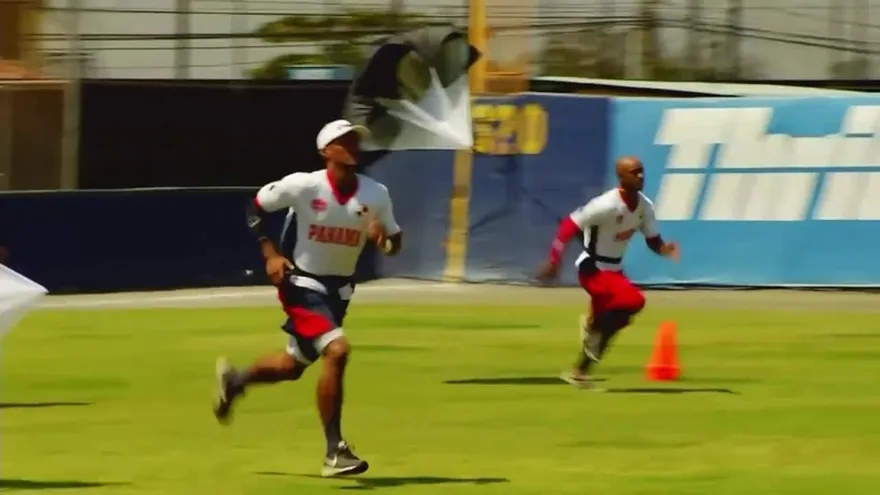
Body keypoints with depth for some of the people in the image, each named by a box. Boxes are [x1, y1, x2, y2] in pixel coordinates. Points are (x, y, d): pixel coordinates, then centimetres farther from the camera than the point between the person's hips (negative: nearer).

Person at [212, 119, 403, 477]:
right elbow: (255, 208, -4)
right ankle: (334, 452, -18)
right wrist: (270, 253, -13)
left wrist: (383, 237, -23)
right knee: (336, 350, -25)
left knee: (293, 367, 17)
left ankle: (235, 380, 50)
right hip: (304, 284, -6)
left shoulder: (376, 194, -9)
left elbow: (394, 245, 0)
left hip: (340, 289, 6)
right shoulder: (303, 186, -18)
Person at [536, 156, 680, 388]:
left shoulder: (645, 206, -2)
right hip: (593, 269, -8)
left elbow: (653, 240, 8)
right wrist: (554, 262, -24)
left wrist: (665, 249, -16)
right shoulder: (607, 205, -25)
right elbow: (569, 225, -22)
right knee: (633, 300, -28)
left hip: (614, 270, 8)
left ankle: (579, 372, 31)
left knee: (612, 319, 14)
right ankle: (594, 326, -3)